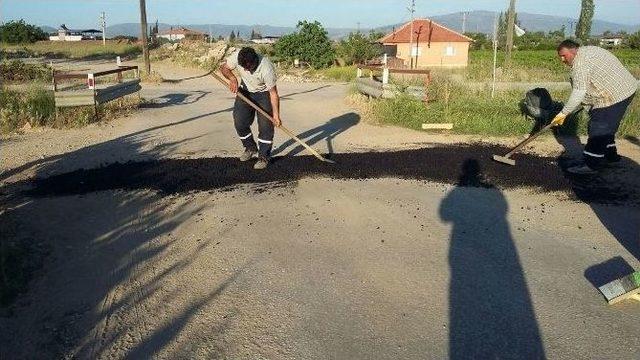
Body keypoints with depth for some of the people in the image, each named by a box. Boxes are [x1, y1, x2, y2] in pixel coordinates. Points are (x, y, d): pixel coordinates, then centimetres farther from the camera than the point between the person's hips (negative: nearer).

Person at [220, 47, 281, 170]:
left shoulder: (266, 68, -37)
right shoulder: (236, 57, -27)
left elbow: (273, 93, -28)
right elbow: (224, 67, -8)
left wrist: (276, 115, -28)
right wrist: (233, 79, -28)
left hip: (264, 94, -4)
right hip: (245, 91, 4)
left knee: (265, 125, -9)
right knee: (239, 122, 1)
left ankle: (264, 157, 4)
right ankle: (251, 148, 23)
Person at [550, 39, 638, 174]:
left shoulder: (580, 62, -19)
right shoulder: (588, 51, 14)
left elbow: (579, 92, -24)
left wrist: (564, 113, -20)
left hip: (615, 94, -11)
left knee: (598, 128, -6)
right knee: (606, 126, 23)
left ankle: (592, 165, -1)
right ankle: (610, 155, 37)